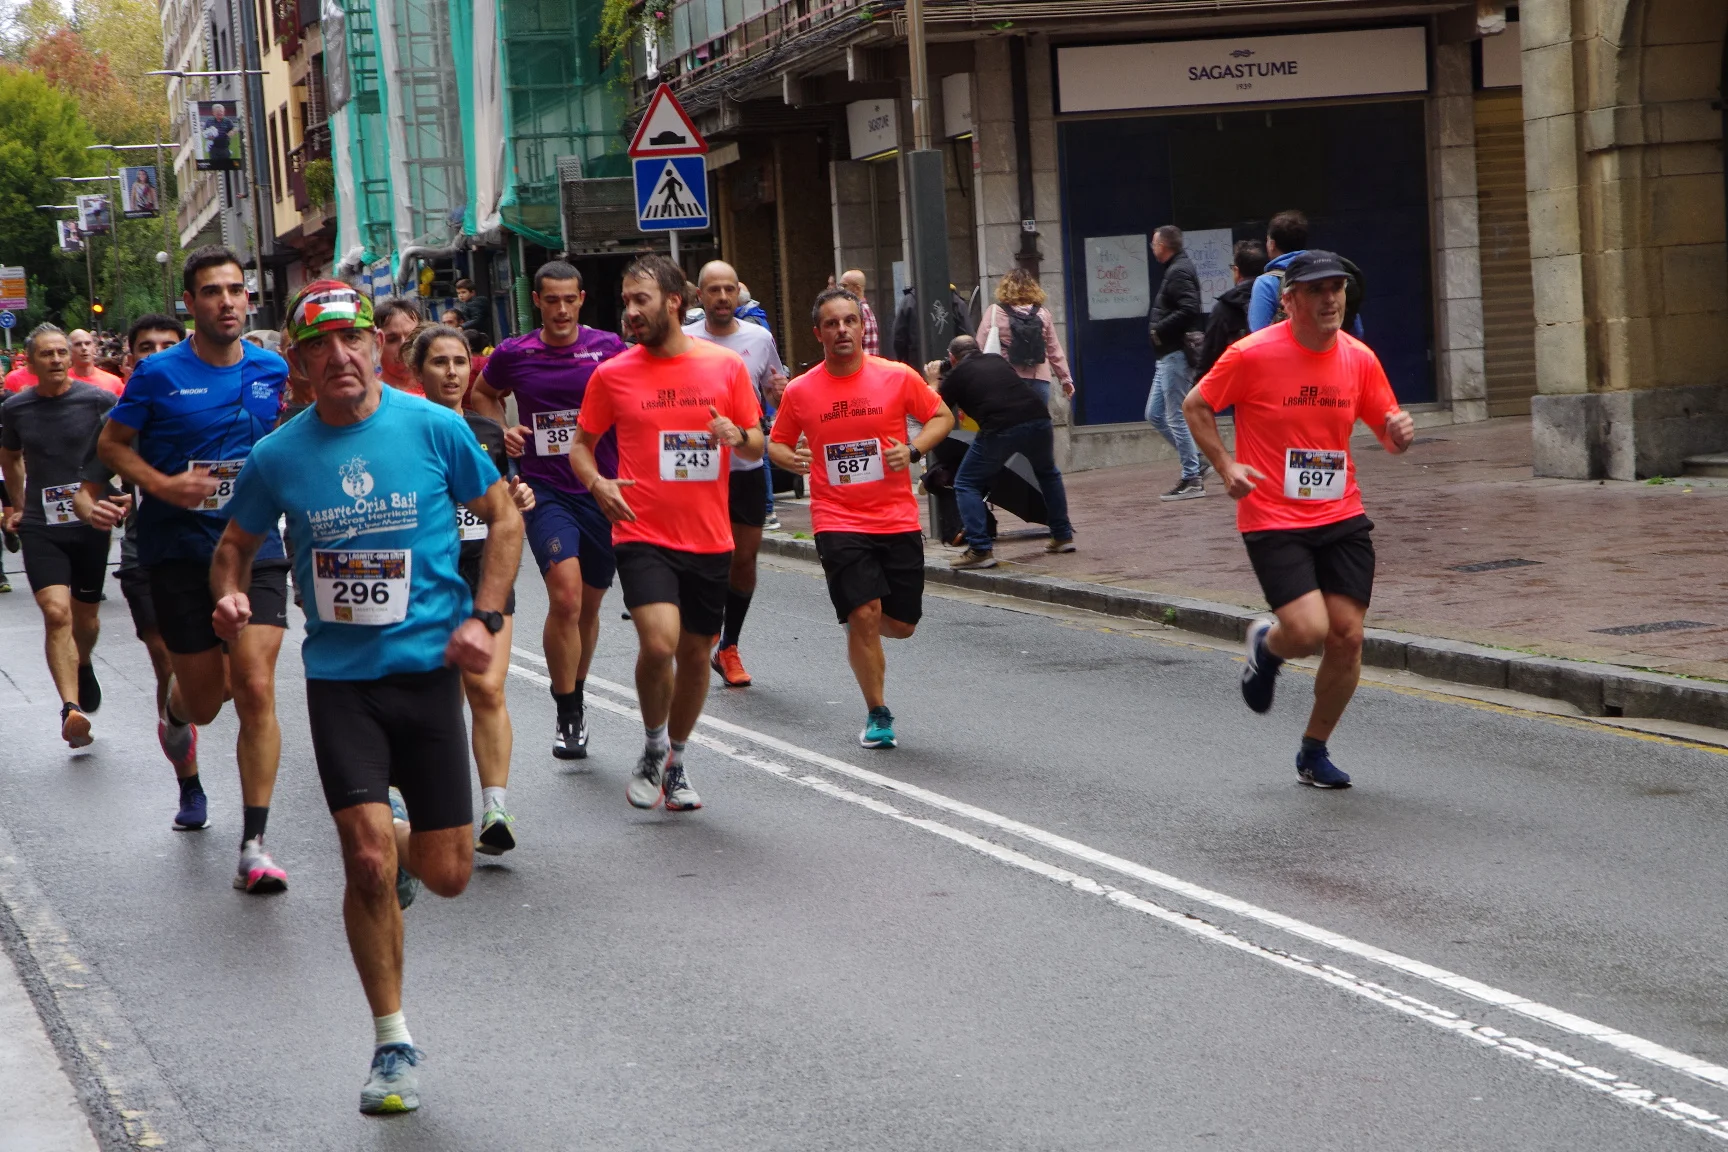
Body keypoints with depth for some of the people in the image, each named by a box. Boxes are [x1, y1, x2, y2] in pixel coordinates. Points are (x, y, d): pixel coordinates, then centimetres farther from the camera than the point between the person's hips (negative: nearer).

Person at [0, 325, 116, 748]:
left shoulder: (98, 401, -7)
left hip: (90, 523, 0)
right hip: (41, 528, 0)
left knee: (85, 619, 14)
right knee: (56, 613, -17)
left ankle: (83, 666, 47)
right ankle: (71, 707, -24)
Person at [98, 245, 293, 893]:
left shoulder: (274, 372, 3)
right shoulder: (160, 374, -6)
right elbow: (112, 444, 2)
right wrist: (161, 484, -14)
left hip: (255, 549, 1)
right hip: (180, 553, -1)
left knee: (255, 691, -11)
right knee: (206, 699, 8)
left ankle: (254, 846, -6)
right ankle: (176, 707, 51)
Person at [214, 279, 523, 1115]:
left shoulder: (434, 428, -4)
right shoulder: (278, 456, -2)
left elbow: (504, 519, 6)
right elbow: (235, 545, 13)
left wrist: (483, 617, -5)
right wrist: (228, 594, -9)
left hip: (427, 668, 0)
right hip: (338, 677, 0)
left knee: (446, 876, 2)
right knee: (368, 864, -12)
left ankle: (400, 834, 40)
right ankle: (393, 1045, 5)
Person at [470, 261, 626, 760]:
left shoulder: (608, 348, -2)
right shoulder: (513, 354, 1)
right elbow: (483, 394, 21)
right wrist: (503, 430, 2)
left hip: (603, 491, 2)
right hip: (545, 489, -1)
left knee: (589, 605, 13)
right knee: (566, 596, -19)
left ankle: (575, 697, 35)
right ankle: (568, 716, -8)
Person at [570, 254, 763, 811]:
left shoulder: (727, 366, 1)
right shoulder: (611, 374, 0)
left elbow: (757, 447, 9)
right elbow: (582, 444, 10)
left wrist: (738, 436, -14)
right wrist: (596, 482, -11)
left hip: (709, 539, 2)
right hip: (643, 535, -2)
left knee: (696, 654, 11)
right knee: (659, 643, -21)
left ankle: (676, 763, 32)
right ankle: (653, 748, 4)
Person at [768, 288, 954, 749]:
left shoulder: (897, 377, -2)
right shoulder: (799, 391, 0)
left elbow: (942, 417, 8)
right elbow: (776, 443, 12)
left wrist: (914, 450, -10)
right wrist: (789, 458, -12)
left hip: (897, 520, 1)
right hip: (838, 521, -1)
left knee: (902, 624, 4)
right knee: (864, 615, -14)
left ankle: (856, 625, 42)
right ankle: (878, 715, 3)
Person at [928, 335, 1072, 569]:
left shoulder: (955, 375, 13)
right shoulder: (997, 360, 26)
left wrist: (933, 382, 40)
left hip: (1000, 429, -5)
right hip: (1038, 419, 5)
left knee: (967, 484, 11)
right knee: (1048, 473, 32)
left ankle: (980, 550, -1)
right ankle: (1062, 536, 34)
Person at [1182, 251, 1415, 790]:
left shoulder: (1359, 358, 2)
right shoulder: (1252, 355, -11)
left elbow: (1387, 430, 13)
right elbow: (1196, 406, 1)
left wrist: (1399, 432, -11)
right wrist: (1226, 465, -10)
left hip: (1342, 517, 4)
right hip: (1273, 520, -4)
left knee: (1347, 637, -1)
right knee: (1308, 631, -18)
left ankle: (1314, 753, 19)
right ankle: (1265, 645, 21)